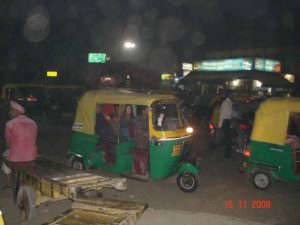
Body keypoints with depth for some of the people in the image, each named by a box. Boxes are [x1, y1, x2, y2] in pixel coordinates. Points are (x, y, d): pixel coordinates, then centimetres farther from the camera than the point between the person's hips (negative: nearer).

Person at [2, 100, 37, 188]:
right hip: (31, 156, 4)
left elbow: (8, 143, -2)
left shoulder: (10, 124, -9)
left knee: (5, 154, 30)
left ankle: (8, 182, 38)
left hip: (15, 157, -4)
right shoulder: (33, 123, 5)